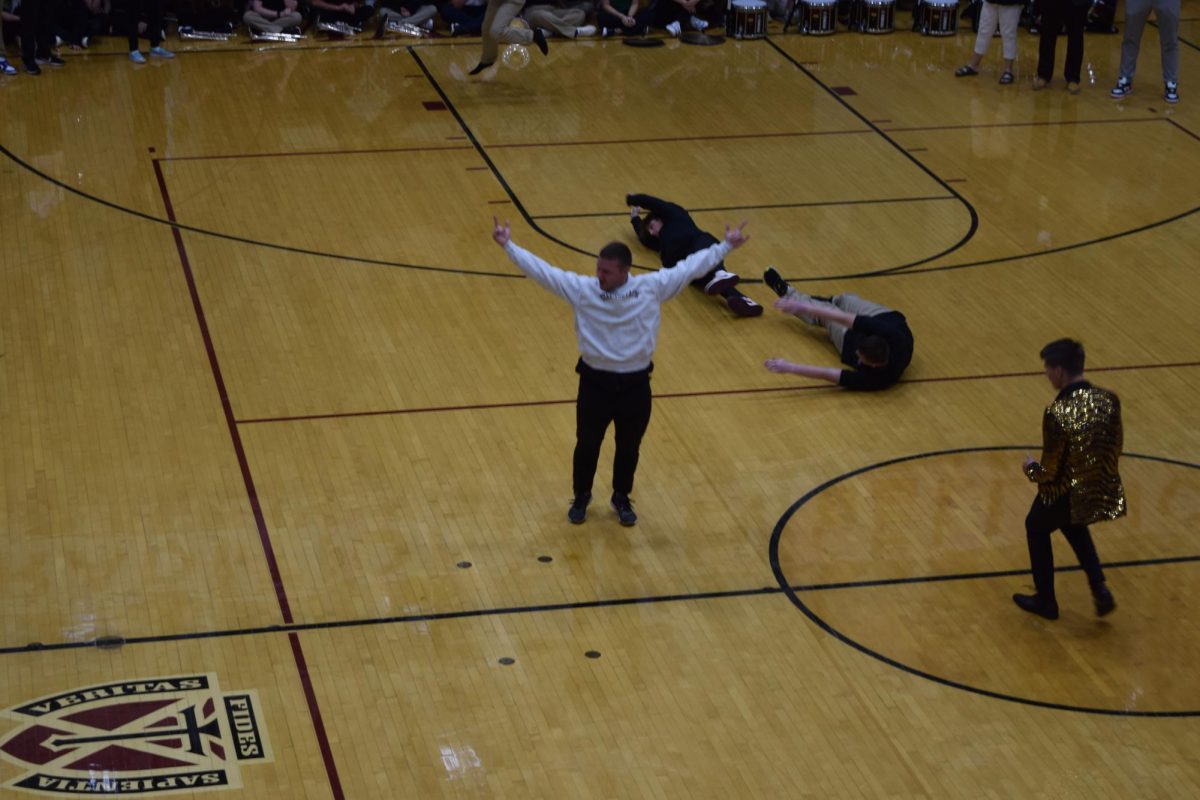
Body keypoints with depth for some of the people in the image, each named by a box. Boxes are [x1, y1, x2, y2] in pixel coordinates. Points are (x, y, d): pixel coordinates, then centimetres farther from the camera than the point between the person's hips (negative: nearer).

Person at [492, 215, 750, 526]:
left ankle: (622, 499, 40)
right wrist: (508, 245, -20)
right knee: (587, 445, 16)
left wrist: (725, 246, -1)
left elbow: (690, 267, -3)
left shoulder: (651, 287, -11)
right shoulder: (581, 288, -13)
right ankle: (581, 497, 40)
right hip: (595, 382, 0)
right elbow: (541, 269, -13)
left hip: (635, 385, 1)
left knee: (629, 448, 17)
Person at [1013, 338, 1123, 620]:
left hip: (1065, 495, -5)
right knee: (1072, 524, 37)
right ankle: (1099, 588, 23)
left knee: (1036, 528, 27)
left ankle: (1045, 602, 39)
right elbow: (1115, 449, 3)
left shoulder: (1057, 413, -27)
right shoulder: (1109, 400, -10)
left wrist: (1030, 468, 1)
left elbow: (1050, 473, -20)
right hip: (1104, 492, 5)